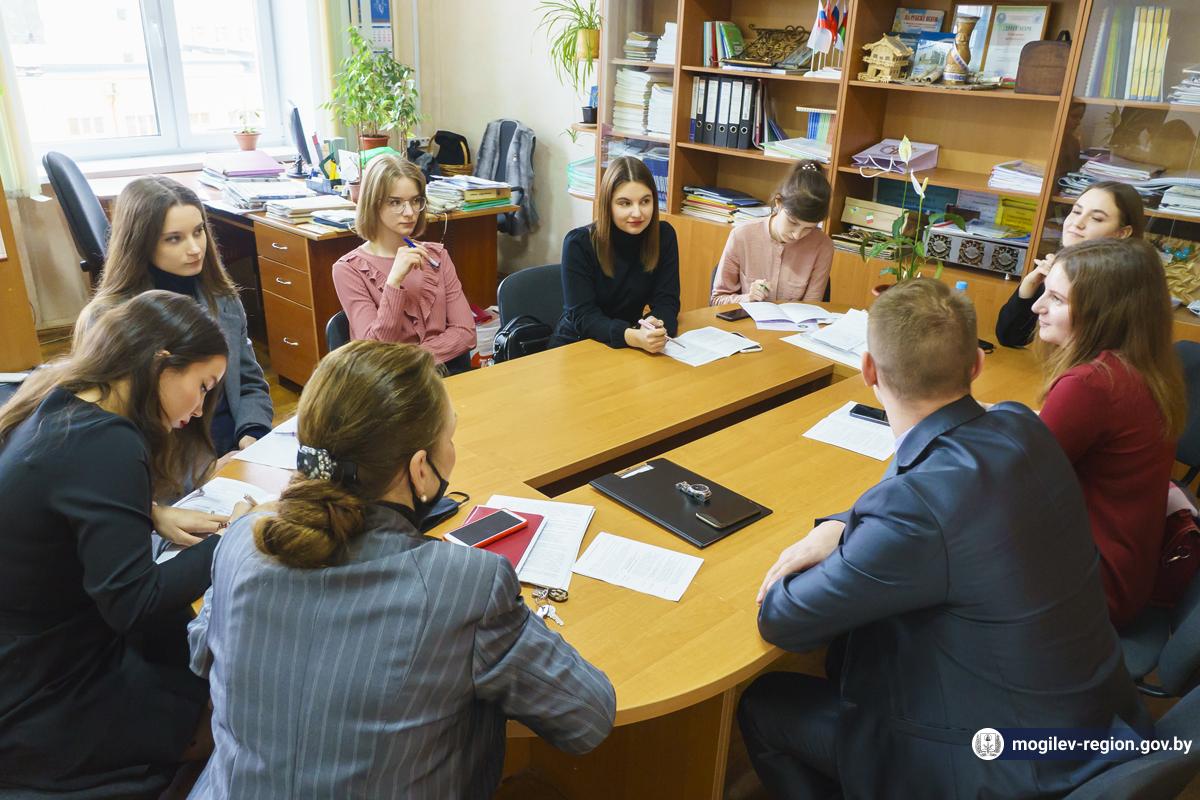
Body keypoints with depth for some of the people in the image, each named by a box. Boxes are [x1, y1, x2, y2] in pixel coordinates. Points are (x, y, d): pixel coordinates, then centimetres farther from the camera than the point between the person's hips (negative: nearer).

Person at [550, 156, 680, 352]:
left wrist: (657, 328, -30)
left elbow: (666, 301, -7)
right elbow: (583, 316, -21)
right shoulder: (579, 243, -15)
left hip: (629, 349, 3)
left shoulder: (664, 236, -7)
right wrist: (632, 336, -38)